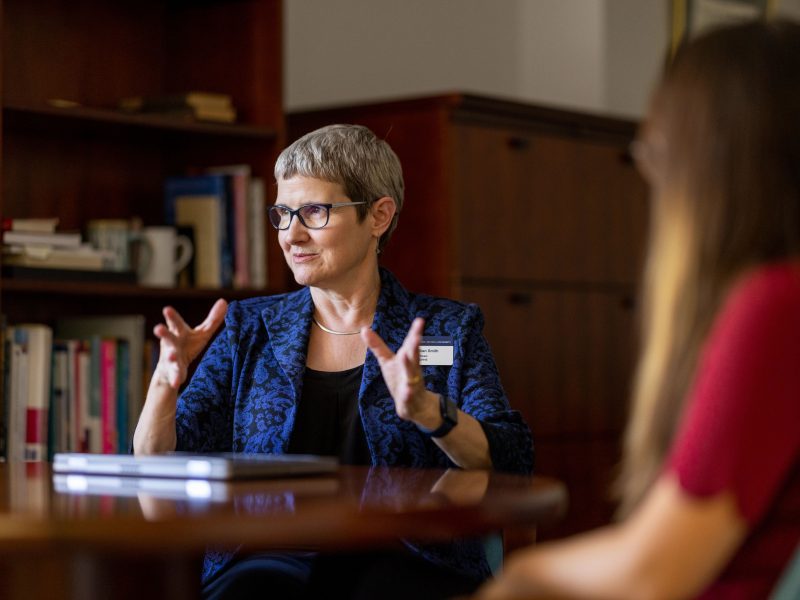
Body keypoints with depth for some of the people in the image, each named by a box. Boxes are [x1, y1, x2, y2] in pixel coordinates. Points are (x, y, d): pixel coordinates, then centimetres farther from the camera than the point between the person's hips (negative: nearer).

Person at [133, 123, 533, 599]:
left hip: (406, 559, -2)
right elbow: (156, 466, 9)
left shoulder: (449, 329, 10)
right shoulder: (250, 329, 17)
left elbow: (510, 465, -5)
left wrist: (426, 410, -23)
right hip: (273, 555, 2)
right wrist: (166, 382, -12)